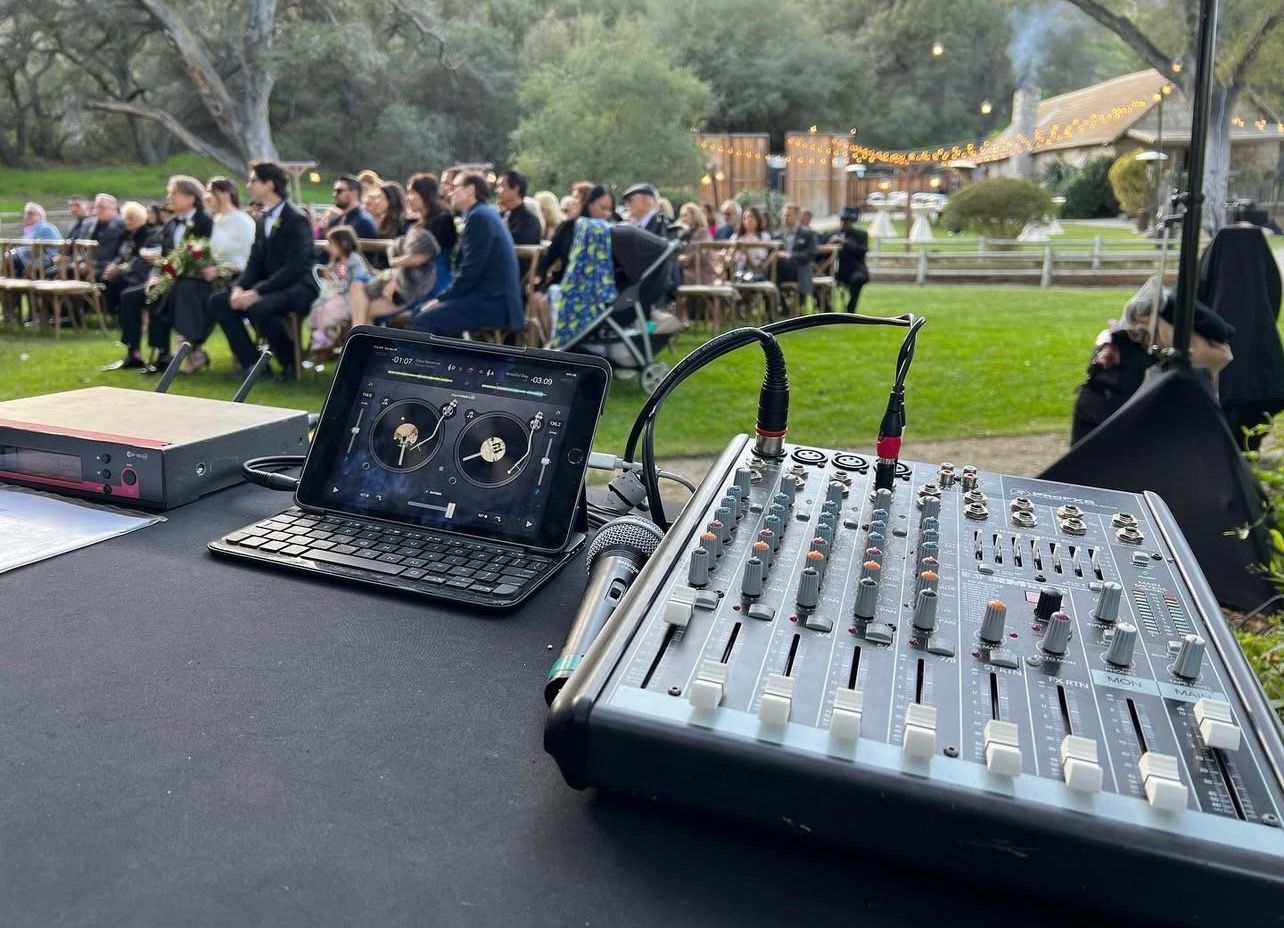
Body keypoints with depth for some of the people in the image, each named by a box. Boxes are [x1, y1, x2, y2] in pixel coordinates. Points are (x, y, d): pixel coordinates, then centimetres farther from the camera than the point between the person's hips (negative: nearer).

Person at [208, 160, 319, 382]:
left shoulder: (297, 220, -11)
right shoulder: (263, 221, 14)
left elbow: (294, 268, -20)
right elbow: (254, 263, 13)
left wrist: (257, 291, -24)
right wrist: (239, 288, -8)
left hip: (297, 288, -8)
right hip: (269, 287, 8)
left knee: (259, 307, -35)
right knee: (218, 301, -7)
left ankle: (290, 363, -12)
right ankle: (252, 362, -4)